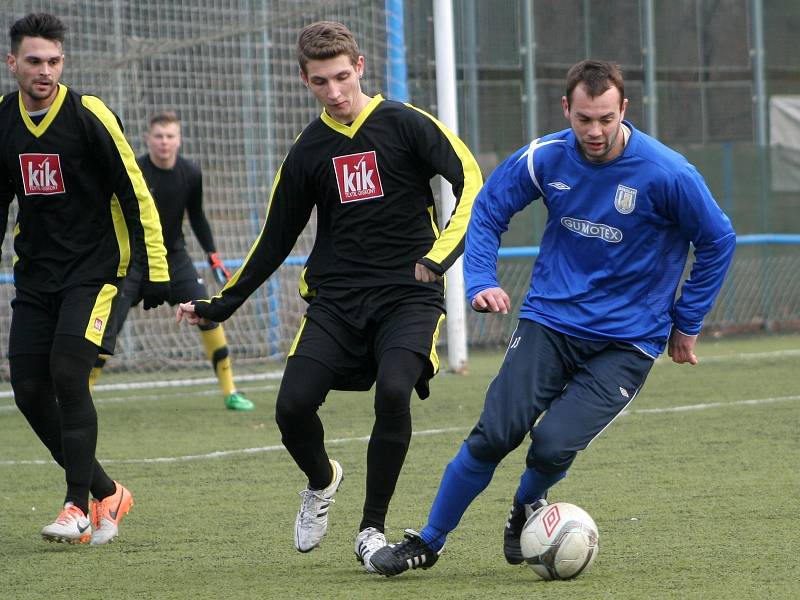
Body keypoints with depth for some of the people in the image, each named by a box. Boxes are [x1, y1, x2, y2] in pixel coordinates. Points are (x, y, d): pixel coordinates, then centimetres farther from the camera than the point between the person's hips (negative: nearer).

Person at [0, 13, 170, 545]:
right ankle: (107, 494, 13)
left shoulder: (88, 116, -11)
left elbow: (135, 195, -8)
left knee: (68, 375, -18)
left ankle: (78, 507, -10)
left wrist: (155, 271, -10)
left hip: (95, 270, -6)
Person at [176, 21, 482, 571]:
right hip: (336, 298, 3)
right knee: (292, 406, -15)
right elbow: (275, 241, 18)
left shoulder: (405, 124, -2)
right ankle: (321, 483, 21)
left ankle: (372, 531, -10)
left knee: (393, 393, -29)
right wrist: (221, 305, 17)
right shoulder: (308, 152, 10)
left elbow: (470, 183, -9)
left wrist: (439, 256, -22)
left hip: (408, 297, -3)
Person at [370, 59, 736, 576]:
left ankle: (528, 504, 17)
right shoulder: (546, 158, -6)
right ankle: (428, 543, 9)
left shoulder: (667, 174, -15)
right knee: (493, 435, -10)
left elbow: (718, 243, -1)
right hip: (550, 319, 2)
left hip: (627, 340, -2)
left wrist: (686, 324, 4)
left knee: (553, 445, -19)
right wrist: (481, 281, -6)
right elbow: (487, 211, 9)